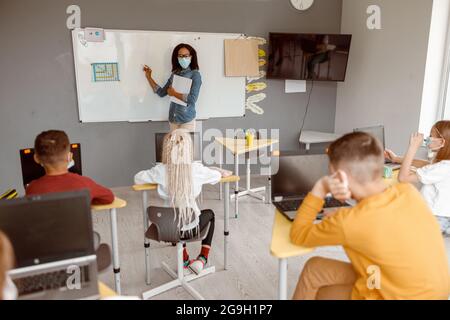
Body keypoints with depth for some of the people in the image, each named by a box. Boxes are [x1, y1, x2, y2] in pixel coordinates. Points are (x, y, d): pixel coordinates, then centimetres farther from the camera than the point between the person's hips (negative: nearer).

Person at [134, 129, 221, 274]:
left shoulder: (160, 171, -12)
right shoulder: (197, 169, -13)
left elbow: (138, 178, 2)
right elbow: (217, 176, 5)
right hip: (191, 226, -1)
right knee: (210, 214, 33)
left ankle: (184, 259, 40)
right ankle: (202, 259, 26)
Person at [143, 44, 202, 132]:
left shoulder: (195, 74, -9)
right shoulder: (175, 74, 8)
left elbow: (192, 99, -19)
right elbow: (161, 92, 9)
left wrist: (174, 93, -10)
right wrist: (149, 77, 6)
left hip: (187, 120, -5)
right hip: (173, 119, 5)